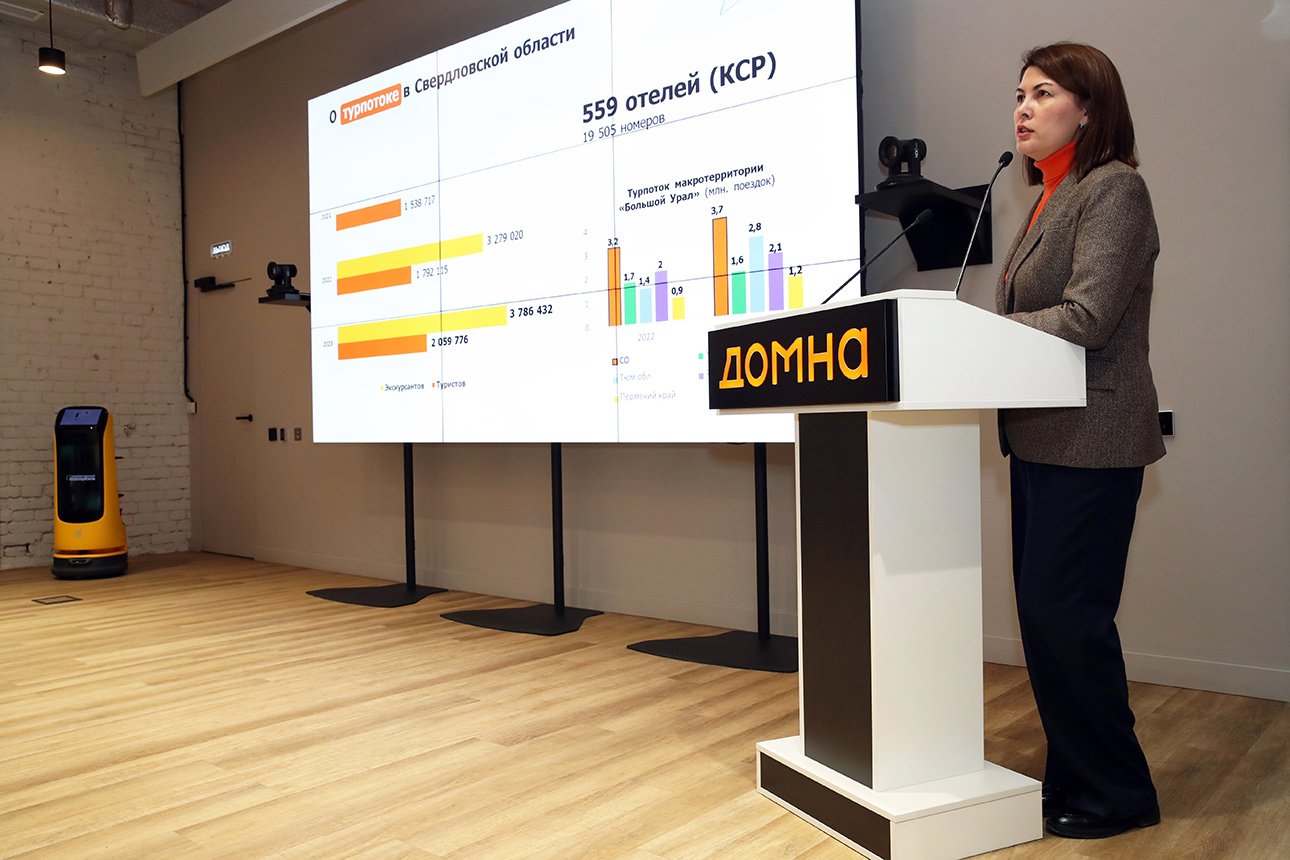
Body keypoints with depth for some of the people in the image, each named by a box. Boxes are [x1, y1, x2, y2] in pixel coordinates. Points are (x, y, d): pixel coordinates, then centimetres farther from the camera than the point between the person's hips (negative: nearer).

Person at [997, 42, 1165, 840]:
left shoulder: (1114, 188, -8)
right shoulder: (1051, 199, 18)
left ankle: (1116, 794, 13)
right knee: (1044, 611, 12)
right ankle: (1071, 776, 25)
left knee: (1065, 614, -4)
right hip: (1042, 440, 9)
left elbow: (1085, 317, -19)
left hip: (1089, 443, -9)